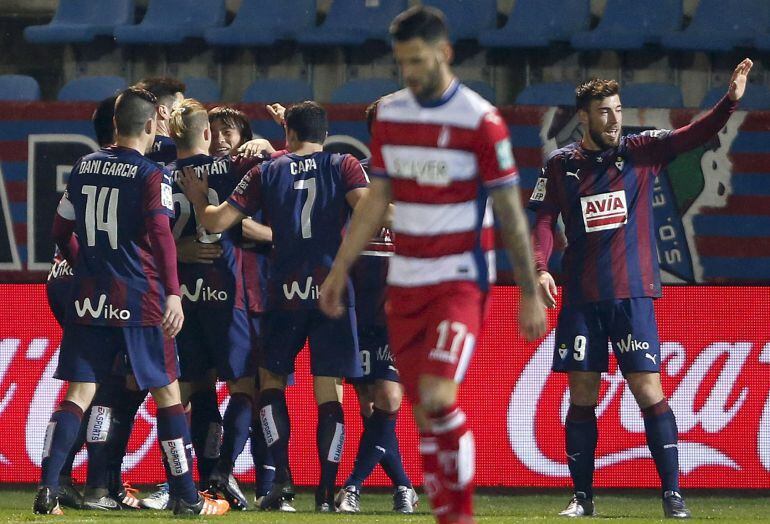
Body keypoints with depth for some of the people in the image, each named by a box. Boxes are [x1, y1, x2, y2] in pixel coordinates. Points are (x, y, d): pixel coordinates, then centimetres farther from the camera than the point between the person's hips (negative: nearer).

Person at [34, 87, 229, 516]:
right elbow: (160, 232, -19)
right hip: (140, 300, -4)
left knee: (79, 393, 3)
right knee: (167, 392, 7)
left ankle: (48, 487, -13)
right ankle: (187, 498, 10)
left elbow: (61, 231, 16)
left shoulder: (84, 168, 9)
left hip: (89, 300, 4)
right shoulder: (152, 175, -7)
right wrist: (173, 293, -22)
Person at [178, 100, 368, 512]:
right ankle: (327, 491, -5)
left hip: (286, 292, 1)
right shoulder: (344, 166, 3)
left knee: (271, 379, 17)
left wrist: (198, 200, 23)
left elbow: (217, 221, 4)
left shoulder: (267, 172, 7)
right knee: (329, 391, 1)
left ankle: (281, 473, 1)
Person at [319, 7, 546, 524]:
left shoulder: (481, 121, -10)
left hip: (460, 279, -6)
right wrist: (340, 268, 12)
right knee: (423, 412, 4)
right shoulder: (390, 114, 7)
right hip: (405, 281, 6)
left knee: (439, 396, -21)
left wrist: (531, 293, -7)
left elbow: (511, 213, -7)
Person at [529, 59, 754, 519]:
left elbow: (696, 135, -8)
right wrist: (540, 267, -13)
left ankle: (673, 494, -4)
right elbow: (544, 222, 3)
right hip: (581, 297, 1)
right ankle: (583, 496, 12)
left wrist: (730, 101, -24)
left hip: (632, 293, -1)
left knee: (648, 389, -7)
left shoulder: (642, 152, 2)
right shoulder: (561, 164, 4)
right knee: (582, 394, 4)